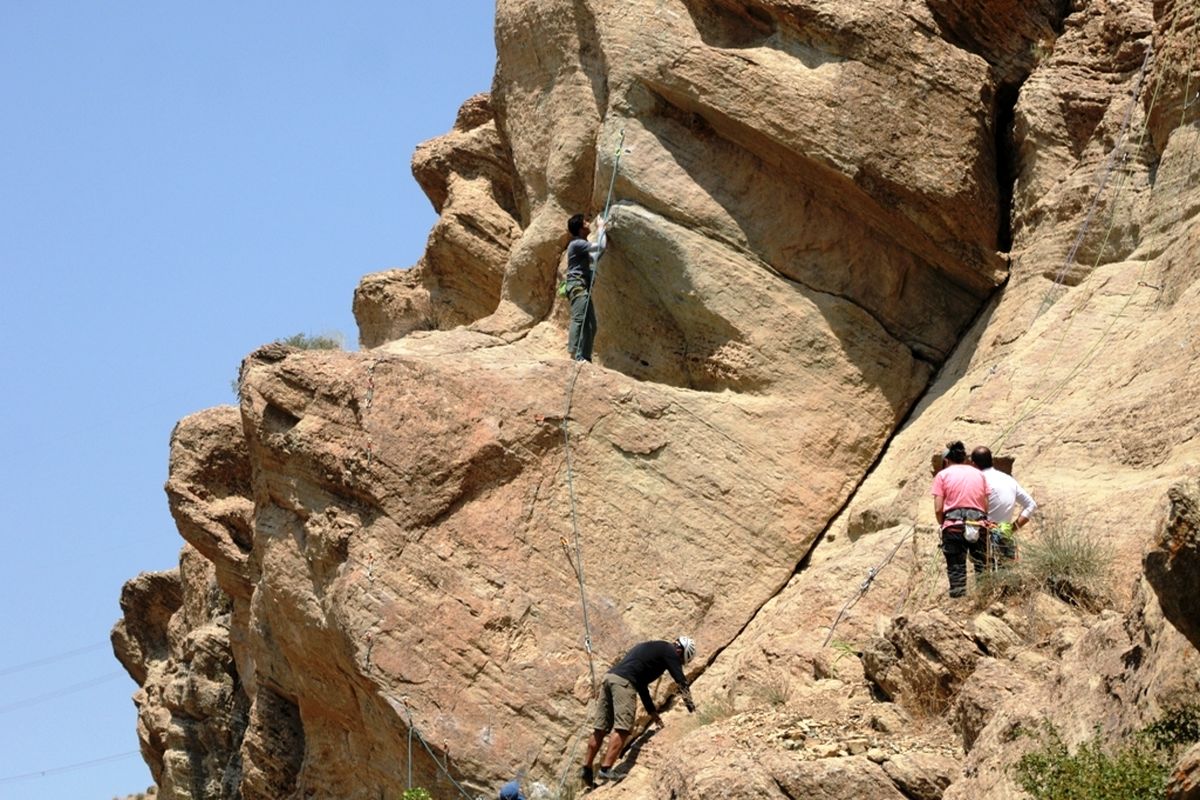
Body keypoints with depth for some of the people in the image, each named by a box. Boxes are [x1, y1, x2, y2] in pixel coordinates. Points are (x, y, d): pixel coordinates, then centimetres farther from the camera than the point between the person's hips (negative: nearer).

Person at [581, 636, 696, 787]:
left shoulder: (650, 647, 34)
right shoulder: (669, 651, 9)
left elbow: (641, 683, 38)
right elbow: (681, 681, 7)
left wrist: (652, 712, 40)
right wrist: (691, 707, 16)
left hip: (609, 677, 9)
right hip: (624, 682, -9)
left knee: (600, 729, 10)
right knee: (623, 730, -10)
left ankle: (586, 769, 11)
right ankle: (605, 769, -17)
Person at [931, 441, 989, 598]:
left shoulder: (942, 475, 7)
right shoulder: (979, 474, 17)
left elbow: (938, 509, -1)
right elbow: (986, 506, 8)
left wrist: (943, 525, 14)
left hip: (954, 525, -2)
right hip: (979, 524, 2)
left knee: (956, 569, 0)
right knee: (982, 567, 5)